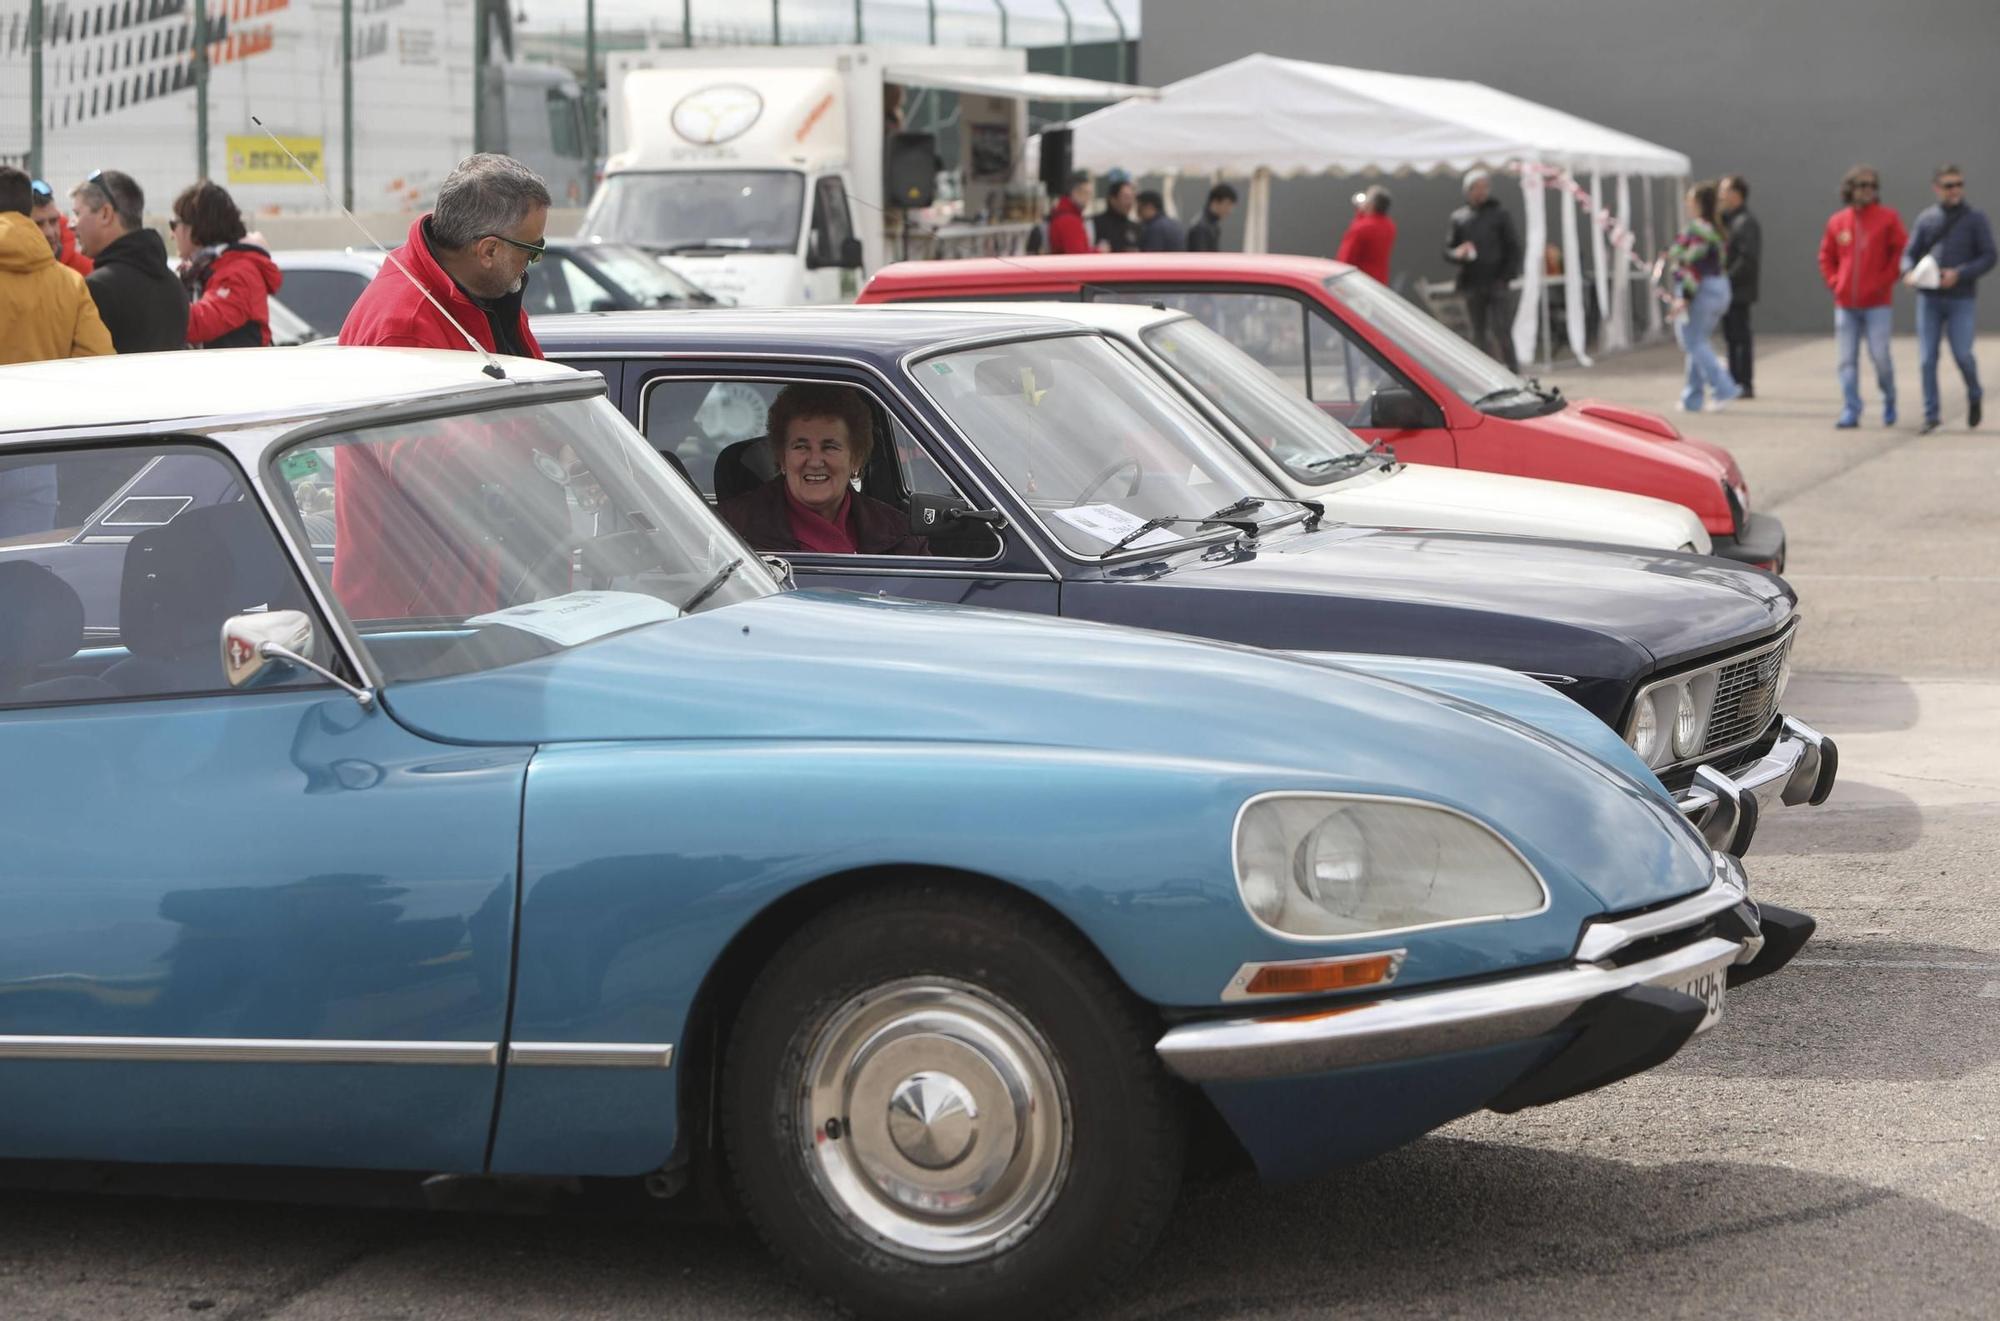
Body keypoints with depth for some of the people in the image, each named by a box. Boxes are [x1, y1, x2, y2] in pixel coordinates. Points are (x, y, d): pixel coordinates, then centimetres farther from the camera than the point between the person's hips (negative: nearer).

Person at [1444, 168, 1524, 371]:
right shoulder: (1459, 218, 9)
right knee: (1479, 336, 7)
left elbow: (1513, 248, 3)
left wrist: (1506, 276, -8)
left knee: (1502, 333, -10)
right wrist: (1457, 254, -16)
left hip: (1498, 285, -3)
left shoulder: (1499, 214, 3)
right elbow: (1448, 250, 8)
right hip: (1472, 286, 3)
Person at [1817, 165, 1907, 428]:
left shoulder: (1888, 218, -1)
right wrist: (1834, 282, 5)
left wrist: (1885, 280, -8)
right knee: (1848, 361, 1)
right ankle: (1850, 411, 5)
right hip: (1845, 304, 3)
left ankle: (1889, 402, 19)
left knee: (1880, 356, -5)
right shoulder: (1836, 222, 8)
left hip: (1876, 303, -3)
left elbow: (1901, 251, -1)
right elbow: (1826, 256, 17)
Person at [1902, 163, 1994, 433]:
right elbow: (1910, 253, 9)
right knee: (1927, 358, -2)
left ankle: (1974, 396, 22)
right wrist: (1909, 273, -13)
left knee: (1962, 355, -8)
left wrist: (1959, 274, -17)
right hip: (1929, 299, 2)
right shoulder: (1926, 218, 8)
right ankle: (1931, 415, 6)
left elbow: (1988, 258, -3)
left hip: (1962, 299, -2)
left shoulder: (1976, 218, 1)